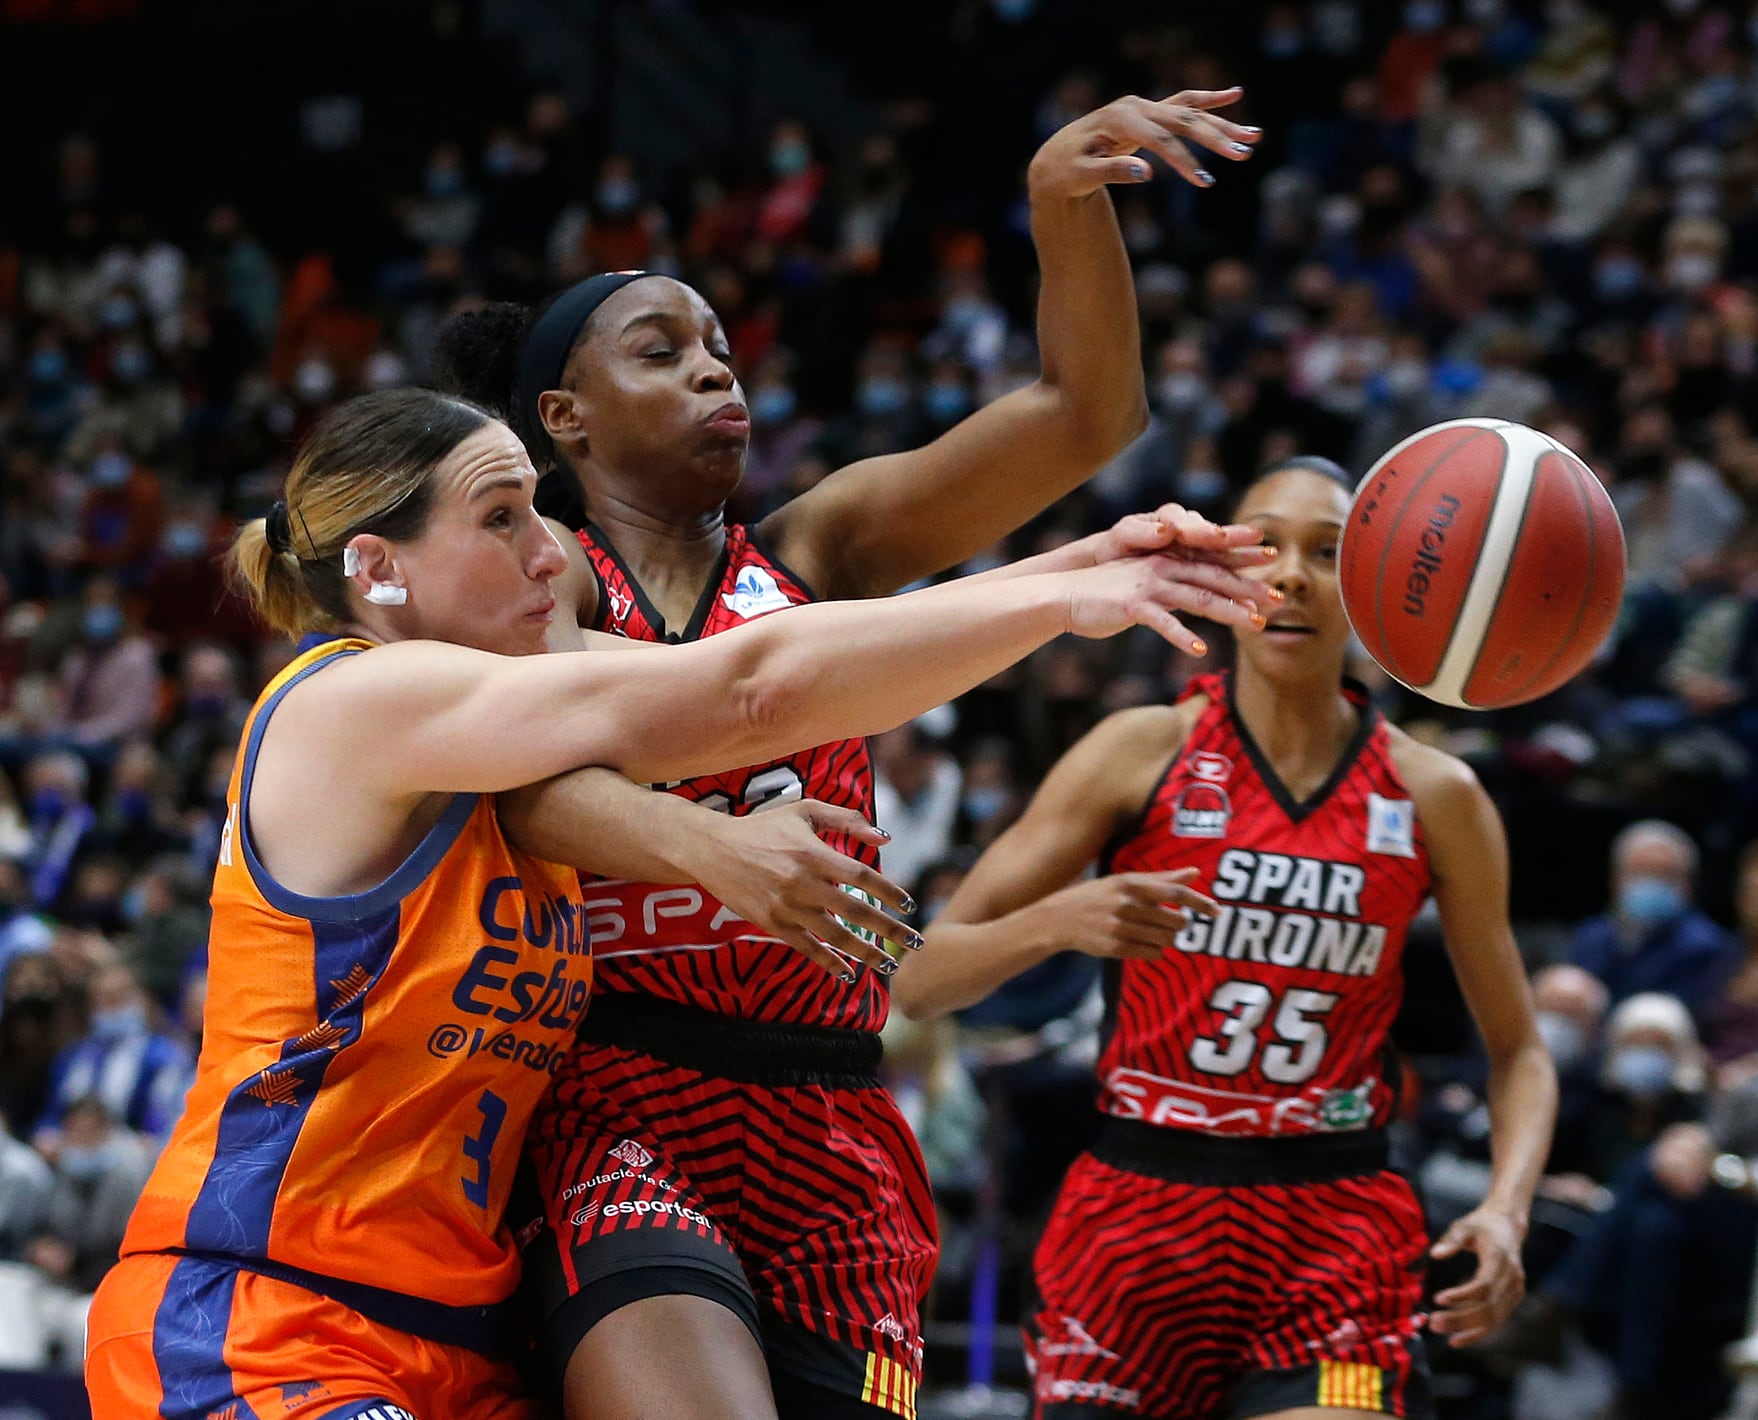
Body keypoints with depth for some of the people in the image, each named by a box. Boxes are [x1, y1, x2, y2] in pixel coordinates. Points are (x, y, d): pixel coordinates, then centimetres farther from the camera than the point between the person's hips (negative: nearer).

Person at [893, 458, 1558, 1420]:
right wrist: (1059, 921, -25)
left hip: (1338, 1237, 0)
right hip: (1135, 1221, 0)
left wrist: (1505, 1209, -8)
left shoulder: (1435, 796, 4)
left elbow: (1518, 1053, 12)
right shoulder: (1143, 752, -2)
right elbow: (917, 982, -5)